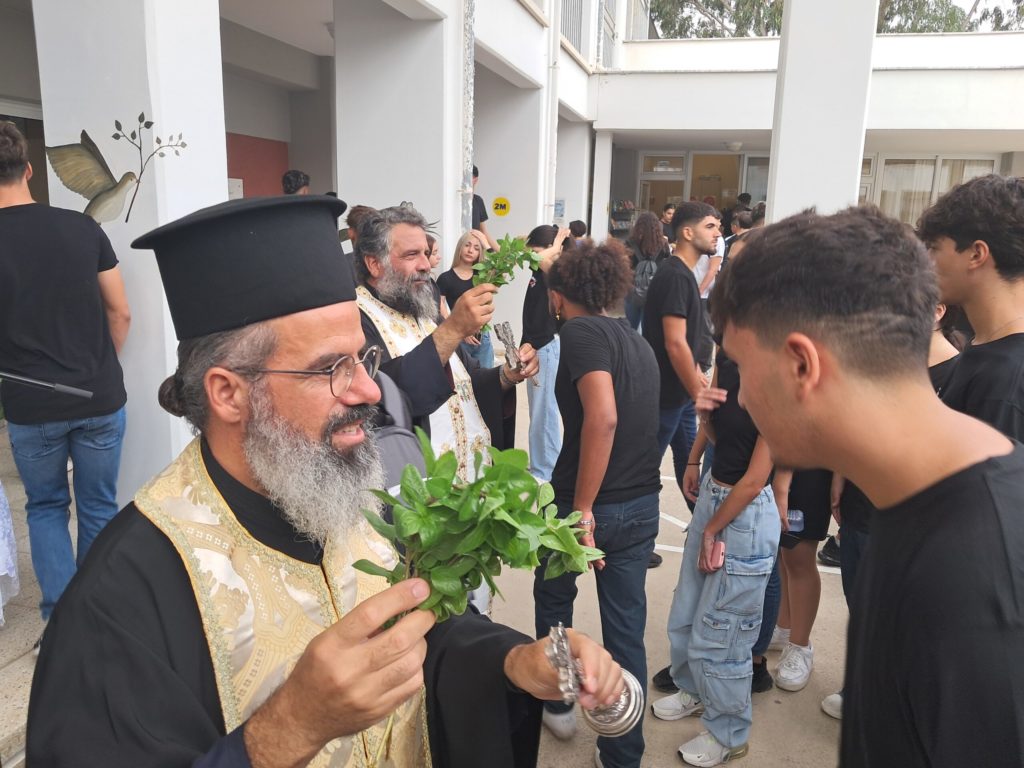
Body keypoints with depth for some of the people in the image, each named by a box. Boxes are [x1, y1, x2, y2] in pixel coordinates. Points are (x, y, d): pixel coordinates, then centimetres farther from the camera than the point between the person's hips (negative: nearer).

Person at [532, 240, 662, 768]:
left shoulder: (581, 332, -12)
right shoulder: (636, 341, 12)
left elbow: (601, 418, -27)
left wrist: (581, 509, -23)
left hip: (593, 504, -6)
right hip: (643, 506, 6)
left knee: (552, 597, 22)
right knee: (627, 629, 13)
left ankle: (557, 704, 41)